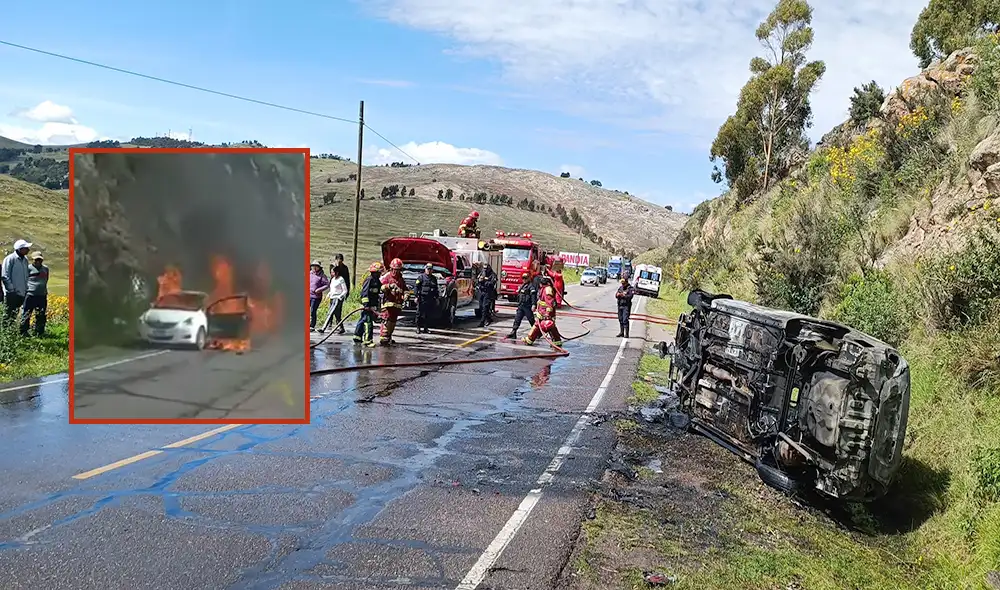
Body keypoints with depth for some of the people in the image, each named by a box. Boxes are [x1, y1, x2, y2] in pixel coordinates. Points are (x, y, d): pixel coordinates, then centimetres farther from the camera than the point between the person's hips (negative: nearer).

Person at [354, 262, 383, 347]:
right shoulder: (369, 279, -13)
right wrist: (366, 305, -23)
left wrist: (377, 306, 23)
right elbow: (365, 292, -18)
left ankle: (357, 337, 25)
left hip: (373, 305, 9)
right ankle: (367, 340, -10)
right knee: (368, 322, -10)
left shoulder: (377, 281, 15)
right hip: (367, 305, -9)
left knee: (362, 321, 16)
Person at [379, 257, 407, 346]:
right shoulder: (387, 276, 1)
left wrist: (405, 294, 2)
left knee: (393, 322, 12)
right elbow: (382, 287, -12)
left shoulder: (401, 279, 19)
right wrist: (389, 286, -31)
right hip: (388, 302, -6)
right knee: (386, 320, -13)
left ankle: (388, 337, 23)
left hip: (397, 304, 6)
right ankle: (383, 338, -15)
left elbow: (404, 289, 24)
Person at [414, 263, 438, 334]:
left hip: (431, 300, 5)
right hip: (422, 299, -5)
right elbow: (416, 287, -4)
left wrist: (436, 298, 18)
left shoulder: (434, 279, 17)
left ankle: (425, 328, 15)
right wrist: (416, 296, -12)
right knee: (420, 314, -4)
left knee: (428, 314, 7)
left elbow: (436, 289, 23)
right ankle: (418, 328, 0)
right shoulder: (421, 277, 1)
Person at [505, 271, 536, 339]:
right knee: (517, 319, 2)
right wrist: (519, 304, 25)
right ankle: (513, 333, 2)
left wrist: (533, 305, -29)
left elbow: (533, 296, -20)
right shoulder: (522, 286, 17)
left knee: (531, 320, 1)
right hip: (520, 306, 8)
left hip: (527, 306, -8)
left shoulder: (531, 286, -10)